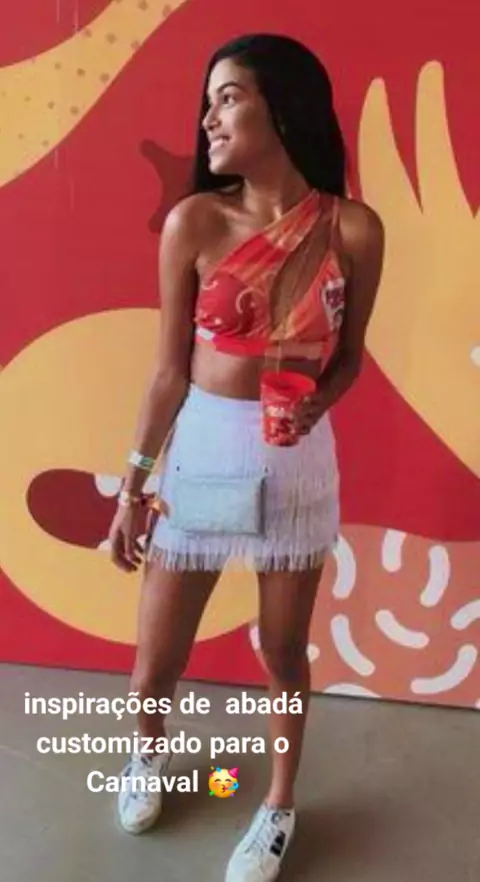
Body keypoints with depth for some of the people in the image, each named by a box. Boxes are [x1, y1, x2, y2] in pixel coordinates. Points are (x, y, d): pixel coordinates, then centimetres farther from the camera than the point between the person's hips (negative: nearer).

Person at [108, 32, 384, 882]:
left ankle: (281, 804, 46)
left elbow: (350, 355, 6)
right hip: (200, 451, 1)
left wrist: (319, 398, -16)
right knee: (154, 667, 12)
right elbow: (171, 365, -2)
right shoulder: (192, 223, -7)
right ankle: (151, 751, 50)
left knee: (283, 652, 16)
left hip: (298, 459, 0)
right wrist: (133, 483, 1)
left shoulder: (353, 229, -6)